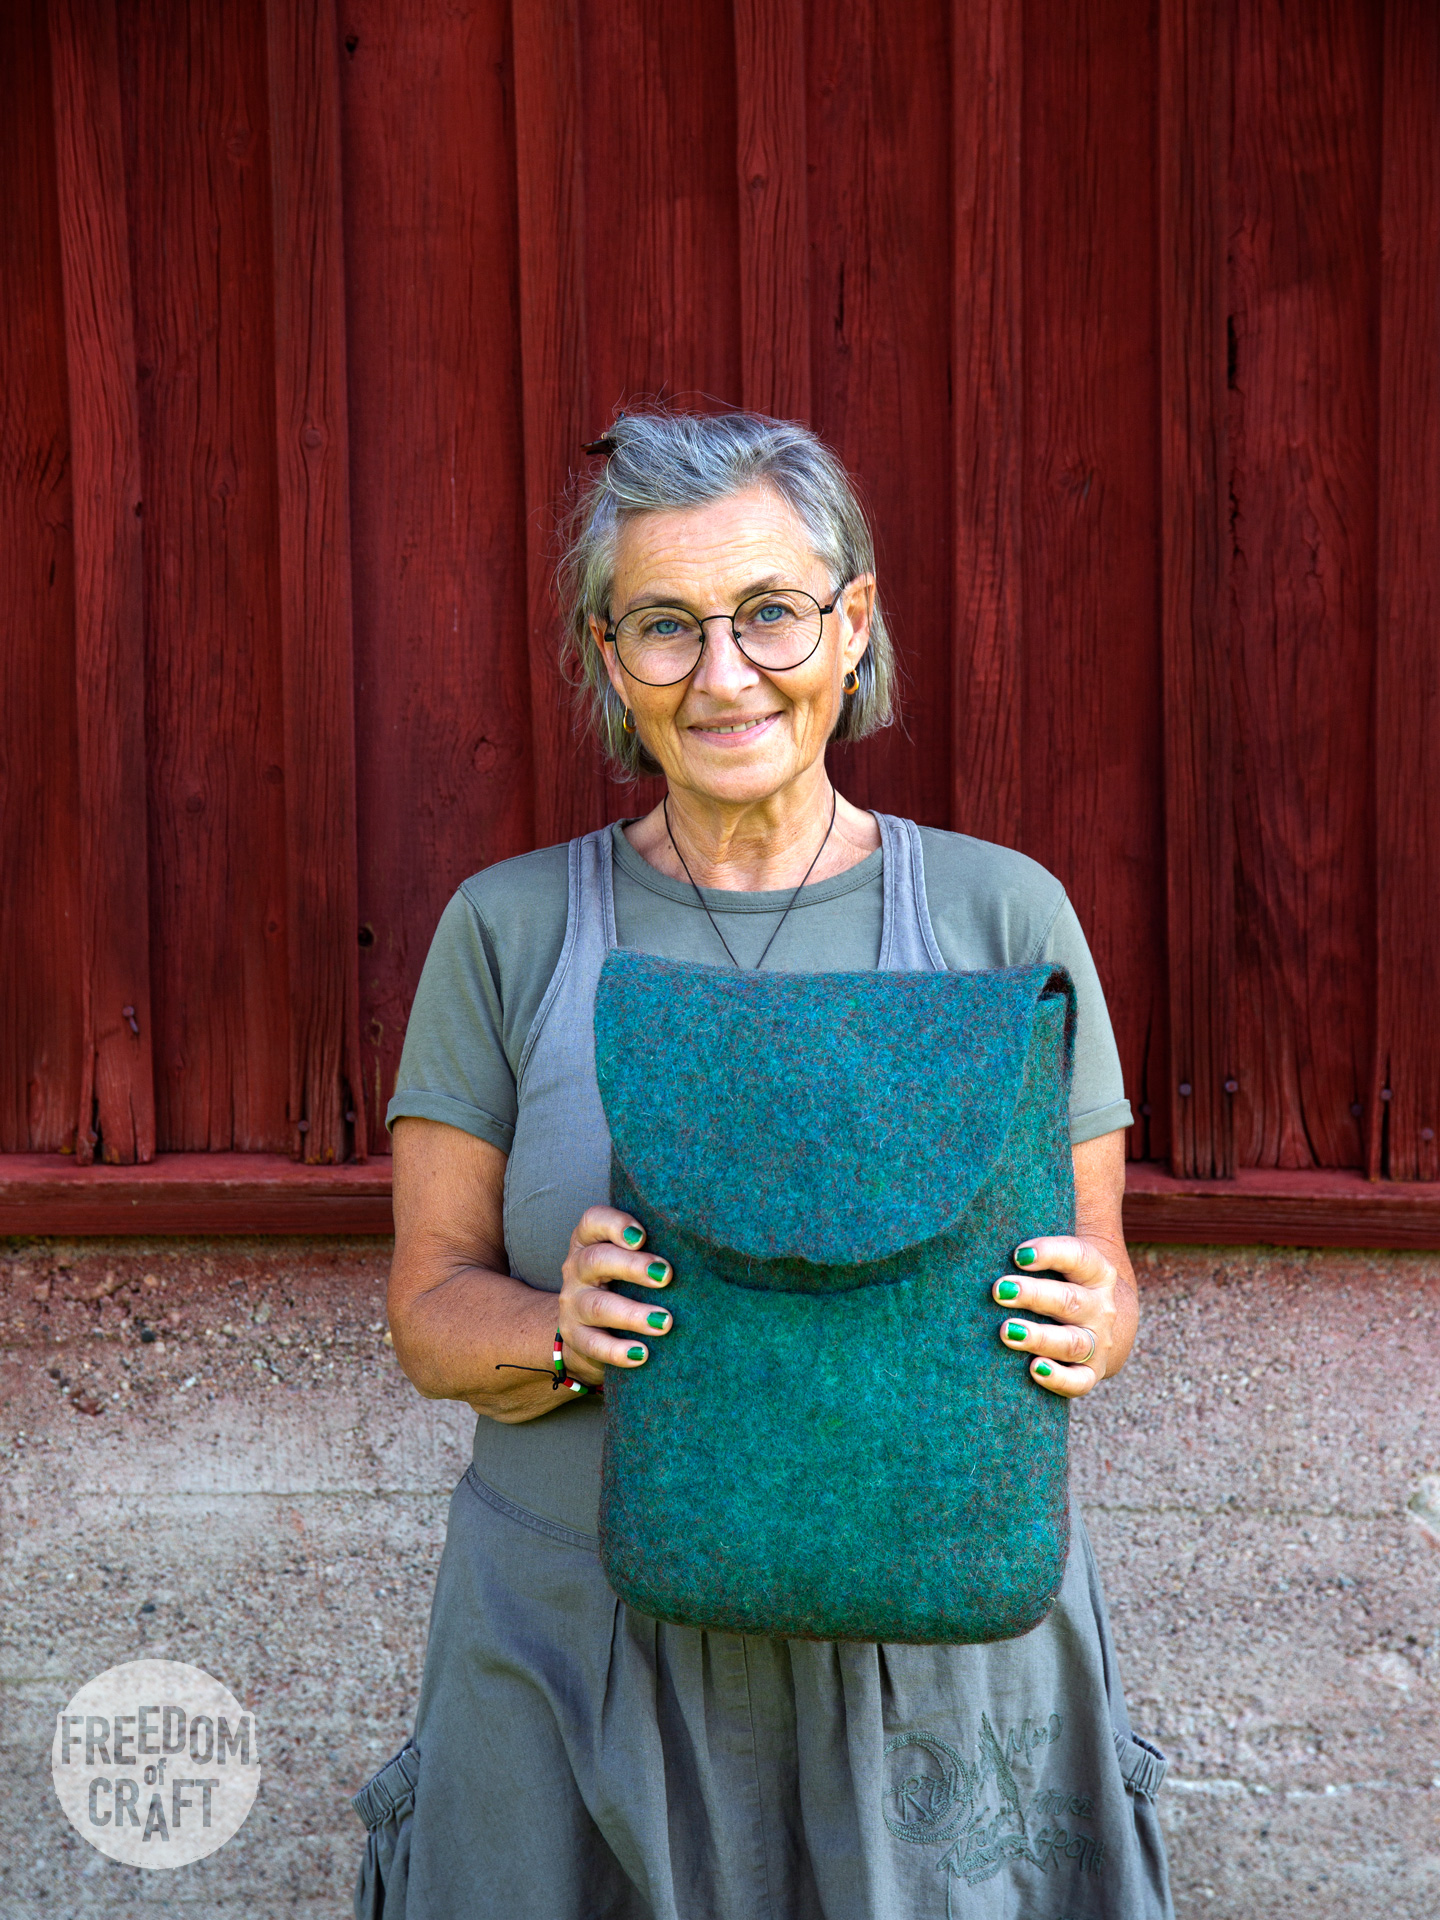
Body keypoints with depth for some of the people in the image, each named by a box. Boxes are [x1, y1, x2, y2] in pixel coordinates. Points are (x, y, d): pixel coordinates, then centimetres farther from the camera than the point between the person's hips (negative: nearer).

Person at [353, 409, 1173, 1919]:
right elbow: (429, 1310, -2)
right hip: (585, 1650, 0)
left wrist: (1085, 1322, -21)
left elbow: (1101, 1272, 1)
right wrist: (566, 1331, -23)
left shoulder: (1000, 913, -4)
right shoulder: (512, 929, -4)